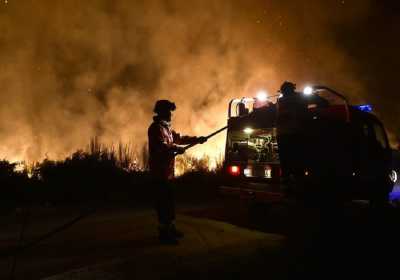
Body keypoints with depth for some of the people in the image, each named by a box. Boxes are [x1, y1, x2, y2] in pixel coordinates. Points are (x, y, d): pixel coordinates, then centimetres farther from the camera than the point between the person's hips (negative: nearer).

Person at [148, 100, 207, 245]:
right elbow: (162, 146, -26)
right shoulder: (156, 128, -15)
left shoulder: (166, 127, 17)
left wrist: (197, 139, 15)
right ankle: (164, 233, 3)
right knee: (163, 201, -5)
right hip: (160, 171, -10)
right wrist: (177, 149, -13)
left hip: (167, 171, 10)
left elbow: (179, 138, 21)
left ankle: (170, 228, 27)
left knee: (169, 200, 16)